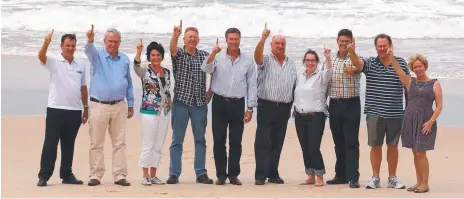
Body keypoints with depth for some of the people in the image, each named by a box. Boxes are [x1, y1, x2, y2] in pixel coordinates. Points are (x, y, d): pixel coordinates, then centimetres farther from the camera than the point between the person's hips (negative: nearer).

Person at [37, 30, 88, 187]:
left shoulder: (80, 65, 11)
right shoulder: (54, 62, -1)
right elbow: (41, 56, -22)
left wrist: (86, 107, 15)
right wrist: (46, 43, -42)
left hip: (75, 111, 4)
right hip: (56, 109, -4)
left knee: (69, 145, 10)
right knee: (50, 144, -3)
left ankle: (67, 174, 18)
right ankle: (44, 176, 0)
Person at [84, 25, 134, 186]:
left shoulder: (125, 60, 10)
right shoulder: (97, 55, 0)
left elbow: (129, 83, 17)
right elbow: (89, 50, -24)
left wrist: (131, 104, 14)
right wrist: (90, 39, -47)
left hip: (119, 106, 3)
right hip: (99, 106, -3)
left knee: (119, 143, 4)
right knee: (96, 144, 1)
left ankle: (119, 176, 8)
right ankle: (96, 176, 7)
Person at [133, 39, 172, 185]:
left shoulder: (167, 72, 10)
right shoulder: (145, 71, -6)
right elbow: (136, 66, -28)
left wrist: (171, 104, 12)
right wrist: (138, 51, -44)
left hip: (164, 113, 5)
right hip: (149, 112, -5)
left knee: (158, 146, 8)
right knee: (148, 146, -3)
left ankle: (153, 175, 15)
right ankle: (145, 176, 5)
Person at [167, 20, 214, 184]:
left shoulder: (204, 55, 9)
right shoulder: (178, 54, 0)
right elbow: (172, 48, -22)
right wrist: (175, 35, -42)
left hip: (200, 103, 2)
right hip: (181, 102, -2)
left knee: (200, 139, 5)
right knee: (177, 140, 0)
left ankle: (201, 173, 10)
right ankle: (174, 174, 3)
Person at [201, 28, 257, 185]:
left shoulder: (248, 60, 6)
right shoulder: (217, 57, 2)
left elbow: (252, 85, 6)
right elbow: (206, 69, -16)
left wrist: (250, 108, 2)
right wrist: (213, 54, -32)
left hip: (238, 104, 1)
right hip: (220, 103, -1)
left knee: (236, 142, 3)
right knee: (219, 141, 2)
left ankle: (233, 174, 11)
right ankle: (221, 175, 9)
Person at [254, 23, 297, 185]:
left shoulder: (291, 64, 15)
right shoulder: (266, 60, 2)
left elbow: (294, 86, 17)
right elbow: (257, 55, -22)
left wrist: (292, 107, 10)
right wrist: (263, 38, -38)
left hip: (284, 108, 4)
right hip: (266, 106, -4)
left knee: (277, 142, 8)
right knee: (262, 141, -6)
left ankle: (273, 174, 14)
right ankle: (260, 175, -6)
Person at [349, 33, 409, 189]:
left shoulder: (401, 63, 4)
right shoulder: (370, 63, 1)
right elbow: (357, 62, -19)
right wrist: (351, 52, -40)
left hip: (396, 113, 1)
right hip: (375, 113, 0)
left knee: (393, 146, 9)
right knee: (375, 146, 6)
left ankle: (392, 178, 20)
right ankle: (375, 178, 17)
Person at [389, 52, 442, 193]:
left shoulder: (434, 84, 2)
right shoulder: (410, 82, 10)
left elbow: (439, 105, -3)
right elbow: (398, 71, -6)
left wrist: (431, 121, -13)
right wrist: (391, 57, -20)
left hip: (425, 122, -4)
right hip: (410, 120, 4)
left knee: (421, 153, -6)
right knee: (415, 153, 8)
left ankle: (425, 183, 1)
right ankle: (419, 182, 16)